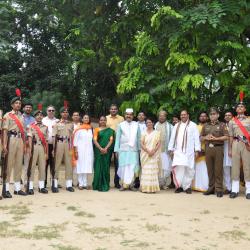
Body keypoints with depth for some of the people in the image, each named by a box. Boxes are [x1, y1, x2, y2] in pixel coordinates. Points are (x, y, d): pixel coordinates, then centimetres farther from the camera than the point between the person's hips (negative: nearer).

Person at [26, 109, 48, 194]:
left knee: (42, 167, 4)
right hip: (34, 146, -4)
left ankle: (41, 187, 10)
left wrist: (46, 152, 8)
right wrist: (30, 149, -16)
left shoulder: (45, 127, 15)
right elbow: (30, 137, -6)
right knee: (32, 167, -4)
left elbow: (46, 141, 12)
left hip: (42, 147, 4)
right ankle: (30, 187, -1)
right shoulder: (31, 126, 5)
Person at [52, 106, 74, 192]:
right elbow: (54, 136, 1)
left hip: (68, 144, 3)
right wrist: (53, 148, -6)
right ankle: (55, 185, 1)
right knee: (57, 164, -3)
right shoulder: (57, 124, 5)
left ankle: (69, 185, 9)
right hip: (59, 143, -3)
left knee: (69, 164, 3)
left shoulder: (71, 124, 14)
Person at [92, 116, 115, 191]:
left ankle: (105, 185, 8)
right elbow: (95, 140, -2)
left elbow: (111, 140, 1)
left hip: (107, 151, 1)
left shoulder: (110, 130, 11)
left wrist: (106, 148, -13)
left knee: (106, 167, 2)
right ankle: (98, 185, 5)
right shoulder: (96, 129, 8)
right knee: (99, 167, -2)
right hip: (98, 150, -1)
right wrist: (100, 148, -14)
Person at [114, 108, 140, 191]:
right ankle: (123, 184, 6)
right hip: (123, 149, -1)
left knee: (133, 166, -2)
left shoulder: (136, 125, 8)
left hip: (134, 150, 1)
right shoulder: (121, 125, 5)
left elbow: (138, 138, 9)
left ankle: (130, 184, 5)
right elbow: (117, 138, 5)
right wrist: (116, 150, 1)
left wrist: (139, 148, 4)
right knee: (124, 166, -1)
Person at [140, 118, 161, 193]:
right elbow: (141, 144, 1)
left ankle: (153, 188, -3)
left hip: (154, 155, 0)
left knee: (153, 170, -5)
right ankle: (145, 188, -2)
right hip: (145, 154, 1)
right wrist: (148, 151, -13)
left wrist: (153, 151, -14)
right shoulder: (144, 133, 10)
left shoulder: (157, 133, 9)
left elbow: (159, 143, 0)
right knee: (145, 170, -4)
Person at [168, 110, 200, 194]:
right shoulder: (176, 126, 15)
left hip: (189, 151, -2)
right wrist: (171, 149, 10)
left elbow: (196, 138, 1)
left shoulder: (193, 125, 5)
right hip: (178, 151, 2)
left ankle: (187, 186, 8)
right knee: (178, 168, -9)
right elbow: (172, 138, 16)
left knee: (189, 169, -2)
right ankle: (179, 185, -1)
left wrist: (197, 150, -6)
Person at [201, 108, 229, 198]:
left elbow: (226, 137, -4)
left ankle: (219, 189, 0)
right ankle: (211, 188, 12)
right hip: (208, 149, 4)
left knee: (218, 169, -4)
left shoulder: (222, 125, 5)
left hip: (218, 148, -4)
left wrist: (216, 138, -14)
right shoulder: (206, 126, 17)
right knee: (210, 169, 5)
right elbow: (201, 137, 17)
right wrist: (206, 137, -4)